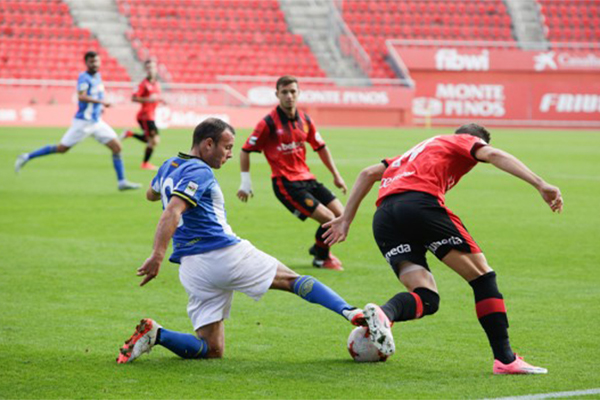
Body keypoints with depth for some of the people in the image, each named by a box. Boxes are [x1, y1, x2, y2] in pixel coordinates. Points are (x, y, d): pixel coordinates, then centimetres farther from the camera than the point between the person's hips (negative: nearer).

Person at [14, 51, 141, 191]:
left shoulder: (98, 76, 11)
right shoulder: (84, 77, -14)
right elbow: (81, 96, -29)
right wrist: (101, 102, -35)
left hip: (97, 122, 8)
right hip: (83, 122, -8)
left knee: (117, 147, -1)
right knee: (62, 148, -2)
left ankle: (122, 182, 2)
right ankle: (27, 157, 11)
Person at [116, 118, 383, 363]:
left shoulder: (168, 167, 17)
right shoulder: (198, 172, -9)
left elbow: (151, 194, 40)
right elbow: (171, 213, -24)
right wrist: (158, 255, -34)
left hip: (191, 269, 7)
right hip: (224, 253, -7)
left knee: (211, 350, 7)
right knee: (292, 279, 8)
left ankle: (155, 334, -14)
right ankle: (350, 313, -6)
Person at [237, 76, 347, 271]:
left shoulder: (304, 120, 6)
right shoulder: (269, 123, -12)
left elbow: (321, 148, 18)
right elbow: (246, 150, -7)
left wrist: (336, 175, 18)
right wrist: (246, 182, -10)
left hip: (307, 179, 7)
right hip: (286, 183, -7)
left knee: (341, 214, 3)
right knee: (328, 218, -15)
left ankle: (319, 249, 30)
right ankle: (321, 258, 11)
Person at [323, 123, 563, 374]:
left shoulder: (421, 149, 40)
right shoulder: (466, 141, 23)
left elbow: (369, 173, 34)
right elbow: (493, 155, 2)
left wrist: (346, 220, 34)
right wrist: (540, 184, -7)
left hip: (382, 216, 6)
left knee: (426, 299, 2)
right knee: (482, 276, 5)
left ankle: (382, 314, -31)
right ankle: (505, 359, -2)